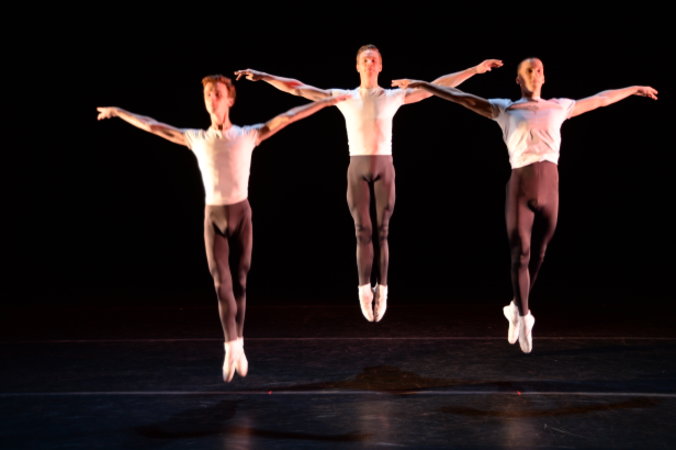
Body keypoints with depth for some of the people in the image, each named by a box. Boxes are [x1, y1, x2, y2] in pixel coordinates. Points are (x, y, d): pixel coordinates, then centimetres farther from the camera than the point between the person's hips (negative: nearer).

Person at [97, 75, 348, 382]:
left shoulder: (248, 135, 0)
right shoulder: (196, 139, 5)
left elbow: (286, 118, -4)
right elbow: (152, 126, 12)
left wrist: (328, 101, -6)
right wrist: (118, 112, 18)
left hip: (241, 213, -1)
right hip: (213, 216, 1)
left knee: (238, 282, 5)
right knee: (222, 283, -5)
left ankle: (237, 347, 14)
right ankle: (232, 348, -4)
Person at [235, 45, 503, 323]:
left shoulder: (394, 96, 6)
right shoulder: (344, 97, 6)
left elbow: (437, 86, 4)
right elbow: (298, 88, 5)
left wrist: (475, 70, 0)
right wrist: (263, 76, 0)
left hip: (384, 167, 0)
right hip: (358, 167, 0)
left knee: (382, 232, 1)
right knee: (363, 231, 0)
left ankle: (381, 290, 3)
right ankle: (365, 291, 3)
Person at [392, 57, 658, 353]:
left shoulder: (559, 107, 17)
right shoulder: (505, 109, 9)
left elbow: (600, 99, 27)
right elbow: (462, 97, 5)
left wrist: (634, 89, 36)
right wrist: (421, 84, -1)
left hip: (550, 186, 3)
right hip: (520, 186, -3)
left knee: (537, 255, 8)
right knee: (521, 253, -2)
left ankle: (516, 308, 27)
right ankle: (524, 317, 5)